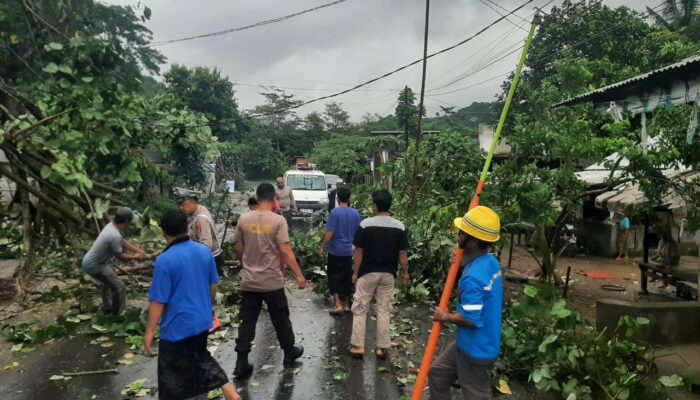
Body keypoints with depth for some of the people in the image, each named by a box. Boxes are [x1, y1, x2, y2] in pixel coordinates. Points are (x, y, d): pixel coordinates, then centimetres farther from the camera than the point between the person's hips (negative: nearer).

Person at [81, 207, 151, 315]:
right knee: (119, 287, -6)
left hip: (91, 261, 11)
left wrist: (138, 250, 8)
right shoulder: (115, 236, -31)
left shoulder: (111, 226, -1)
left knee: (108, 283, 30)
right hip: (94, 265, -11)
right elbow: (120, 257, -18)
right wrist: (135, 257, -2)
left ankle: (108, 310, 45)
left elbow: (123, 242, 13)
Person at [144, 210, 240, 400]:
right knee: (200, 357, 29)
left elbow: (158, 301, -17)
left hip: (177, 326, -6)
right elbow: (213, 284, 8)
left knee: (171, 375, 12)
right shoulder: (204, 251, -3)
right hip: (203, 321, 6)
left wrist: (149, 331, -7)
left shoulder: (165, 260, -20)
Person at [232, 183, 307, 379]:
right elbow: (285, 250, -17)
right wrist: (299, 275, -11)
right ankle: (289, 353, 32)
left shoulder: (244, 219, -2)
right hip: (272, 281, -3)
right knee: (281, 320, 15)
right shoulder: (278, 220, -13)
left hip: (249, 281, 3)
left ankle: (241, 364, 12)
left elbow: (237, 246, 8)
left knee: (247, 322, 10)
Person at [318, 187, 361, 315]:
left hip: (335, 251, -4)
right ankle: (346, 304, 21)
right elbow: (358, 232, 10)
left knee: (334, 277, 6)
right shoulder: (355, 213, 1)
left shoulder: (335, 212, -14)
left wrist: (322, 247, -5)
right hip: (348, 251, 5)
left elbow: (330, 233, -16)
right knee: (347, 277, 14)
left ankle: (338, 305, 1)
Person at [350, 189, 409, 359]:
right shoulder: (399, 226, -4)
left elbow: (359, 251, -8)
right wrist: (405, 273, 11)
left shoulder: (366, 224, -11)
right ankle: (382, 347, 16)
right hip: (388, 274, 2)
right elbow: (403, 253, -1)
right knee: (384, 310, 10)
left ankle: (357, 346, 12)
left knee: (360, 309, 9)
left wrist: (355, 272, 1)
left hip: (367, 273, -2)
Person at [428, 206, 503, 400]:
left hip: (476, 350, -9)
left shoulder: (473, 276, -31)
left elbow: (471, 319, -32)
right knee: (437, 373, 22)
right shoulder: (491, 262, -2)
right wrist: (461, 264, 1)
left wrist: (446, 317, -13)